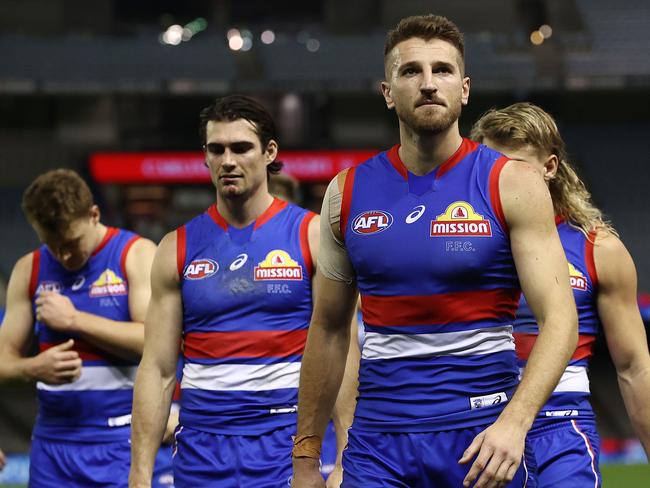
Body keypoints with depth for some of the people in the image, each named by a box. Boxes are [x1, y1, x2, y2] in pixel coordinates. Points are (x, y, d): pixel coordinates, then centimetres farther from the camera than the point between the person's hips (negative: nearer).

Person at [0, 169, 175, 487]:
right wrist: (34, 368, -14)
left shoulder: (137, 254, -2)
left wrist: (74, 319, -13)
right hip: (54, 443, 4)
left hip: (124, 440, -4)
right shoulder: (29, 270, 10)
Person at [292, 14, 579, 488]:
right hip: (378, 444, 2)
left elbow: (560, 318, -10)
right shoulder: (349, 192, 6)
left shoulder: (513, 184, -3)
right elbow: (328, 329, 13)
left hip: (483, 436, -2)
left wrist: (514, 422, -25)